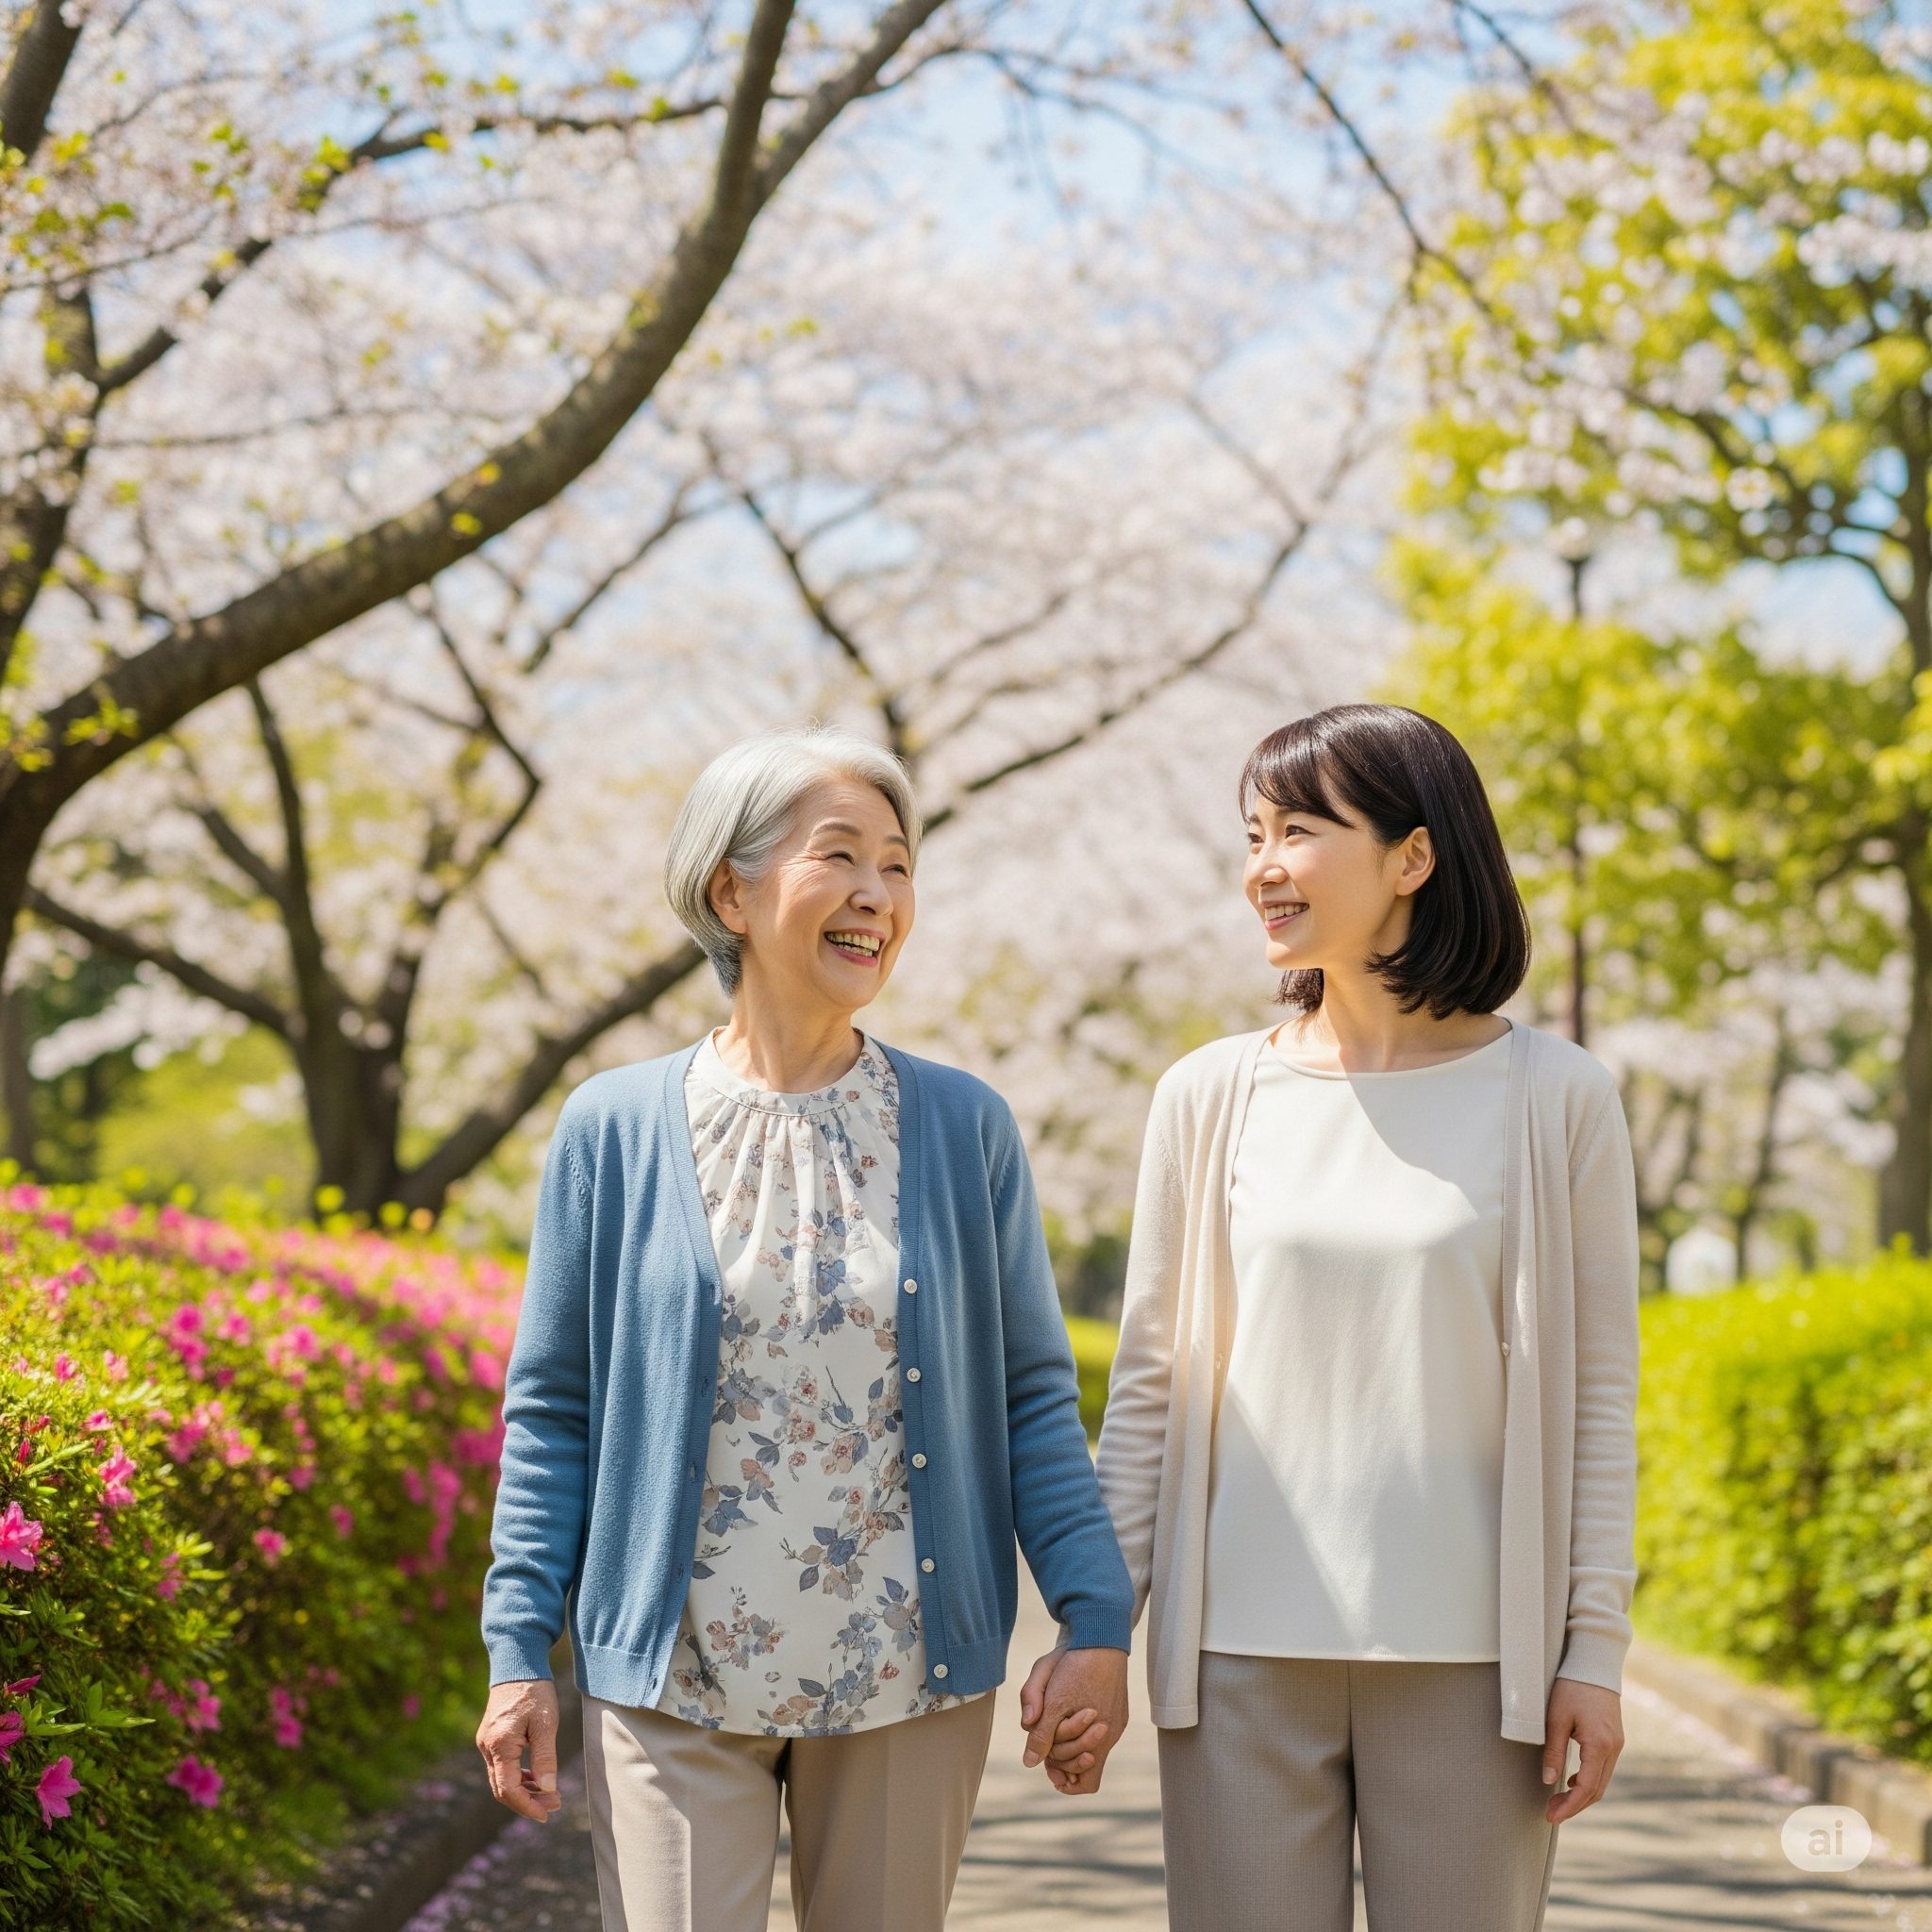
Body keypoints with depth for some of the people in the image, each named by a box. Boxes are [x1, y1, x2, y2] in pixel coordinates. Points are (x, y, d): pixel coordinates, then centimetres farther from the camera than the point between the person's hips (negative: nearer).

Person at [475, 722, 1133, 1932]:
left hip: (910, 1676, 2)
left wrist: (1096, 1622, -4)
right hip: (674, 1683, -1)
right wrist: (520, 1653, 0)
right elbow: (553, 1410, 4)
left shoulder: (964, 1128, 3)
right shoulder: (614, 1132, 0)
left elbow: (1034, 1396, 5)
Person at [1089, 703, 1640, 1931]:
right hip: (1243, 1649, 1)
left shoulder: (1554, 1097, 0)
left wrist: (1597, 1649, -2)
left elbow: (1598, 1392, 1)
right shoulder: (1211, 1097, 4)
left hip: (1469, 1655, -1)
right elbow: (1148, 1384, 7)